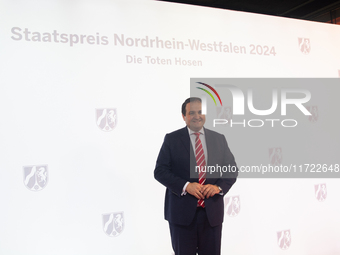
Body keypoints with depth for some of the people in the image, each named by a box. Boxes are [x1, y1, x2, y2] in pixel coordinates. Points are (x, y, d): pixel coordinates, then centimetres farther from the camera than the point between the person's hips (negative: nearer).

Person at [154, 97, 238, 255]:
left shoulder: (219, 139, 8)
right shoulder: (172, 139, 0)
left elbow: (231, 169, 9)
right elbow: (160, 171, -5)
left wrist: (219, 187, -10)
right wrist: (185, 186, -18)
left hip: (212, 212, 3)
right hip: (182, 212, -2)